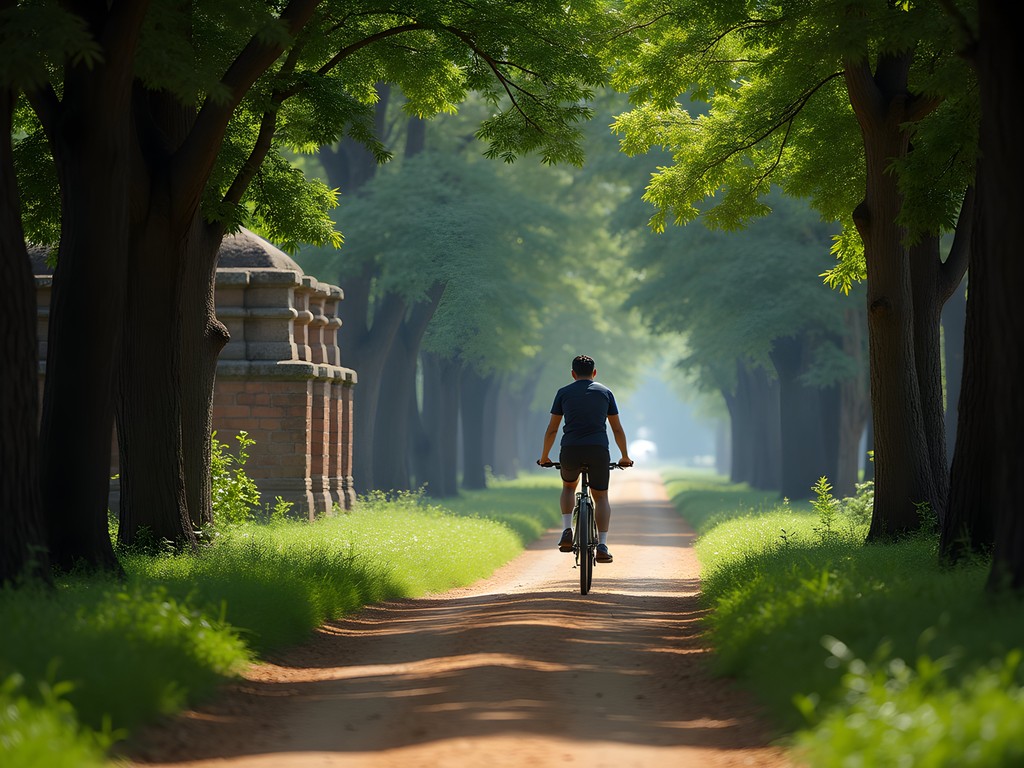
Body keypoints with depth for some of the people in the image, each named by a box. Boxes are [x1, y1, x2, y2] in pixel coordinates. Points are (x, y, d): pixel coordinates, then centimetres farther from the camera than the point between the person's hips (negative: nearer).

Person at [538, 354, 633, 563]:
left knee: (569, 486, 27)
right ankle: (602, 545, -3)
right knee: (601, 496, 12)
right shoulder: (605, 392, 15)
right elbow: (617, 429, 17)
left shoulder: (564, 393, 13)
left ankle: (567, 531, 10)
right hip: (598, 450, 0)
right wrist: (625, 457, 27)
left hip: (570, 451, 0)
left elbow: (552, 429, 14)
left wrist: (544, 457, 24)